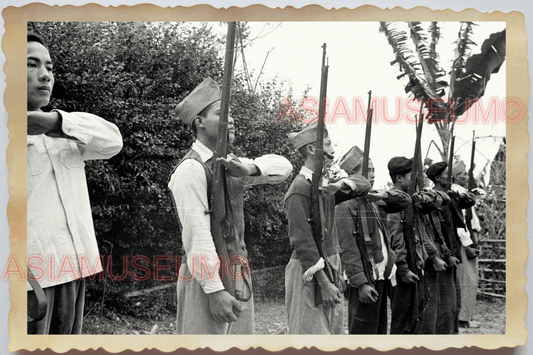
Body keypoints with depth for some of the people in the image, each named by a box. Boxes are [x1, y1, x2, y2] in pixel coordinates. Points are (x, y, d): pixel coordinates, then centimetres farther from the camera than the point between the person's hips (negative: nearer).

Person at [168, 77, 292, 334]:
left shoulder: (231, 165, 12)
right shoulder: (191, 168, -12)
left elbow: (283, 166, 11)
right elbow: (196, 233, -19)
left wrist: (249, 168, -10)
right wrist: (214, 290, -23)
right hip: (207, 276, -8)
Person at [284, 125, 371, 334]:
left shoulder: (325, 186, 11)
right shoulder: (300, 189, -16)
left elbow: (364, 184, 13)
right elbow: (303, 242, -20)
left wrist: (340, 184, -10)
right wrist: (324, 283, -21)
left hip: (331, 268, 9)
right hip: (310, 274, -9)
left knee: (333, 330, 13)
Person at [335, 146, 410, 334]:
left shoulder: (375, 200, 12)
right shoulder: (346, 204, -12)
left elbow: (405, 200, 18)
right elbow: (348, 249, -17)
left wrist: (384, 195, -3)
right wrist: (361, 283, -22)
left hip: (382, 276, 8)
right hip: (365, 279, -8)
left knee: (380, 329, 16)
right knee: (363, 331, -4)